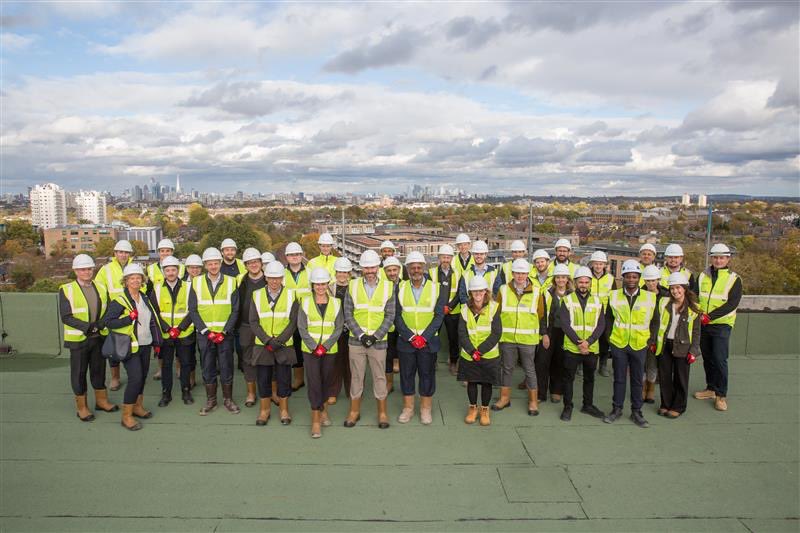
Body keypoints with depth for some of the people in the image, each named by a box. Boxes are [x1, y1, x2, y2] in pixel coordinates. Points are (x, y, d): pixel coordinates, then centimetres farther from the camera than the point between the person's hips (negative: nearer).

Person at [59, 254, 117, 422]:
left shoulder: (101, 287, 4)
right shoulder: (66, 290, -10)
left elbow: (107, 311, 8)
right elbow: (66, 317, -15)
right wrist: (88, 327, -23)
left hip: (99, 337, 4)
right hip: (78, 339, -4)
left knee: (99, 370, 15)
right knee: (79, 373, 7)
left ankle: (101, 400, 31)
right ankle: (81, 407, 21)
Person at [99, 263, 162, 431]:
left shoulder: (145, 298, 11)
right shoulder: (120, 301, -11)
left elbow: (153, 321, 18)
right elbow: (108, 322, -17)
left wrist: (157, 342, 17)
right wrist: (129, 318, -25)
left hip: (145, 345, 7)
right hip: (130, 347, -7)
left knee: (142, 377, 14)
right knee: (135, 378, -13)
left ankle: (138, 406, 32)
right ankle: (126, 416, -2)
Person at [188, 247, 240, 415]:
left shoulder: (231, 282, 0)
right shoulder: (197, 283, 1)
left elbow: (235, 310, -1)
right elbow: (193, 310, 0)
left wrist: (224, 331, -10)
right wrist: (207, 331, -9)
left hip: (225, 334, -1)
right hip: (204, 334, 1)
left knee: (226, 368, 5)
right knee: (208, 368, 8)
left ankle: (228, 399, 19)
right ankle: (211, 400, 21)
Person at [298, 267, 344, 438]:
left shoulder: (335, 302, 3)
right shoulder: (305, 302, 0)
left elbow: (339, 328, 0)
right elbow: (302, 328, -3)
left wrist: (325, 346, -11)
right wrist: (314, 347, -12)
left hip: (330, 349, 2)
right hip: (310, 350, -1)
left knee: (326, 380, 10)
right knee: (314, 382, -6)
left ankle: (323, 409, 31)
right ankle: (316, 419, -1)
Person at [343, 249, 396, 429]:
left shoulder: (388, 287, -2)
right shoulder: (353, 286, 0)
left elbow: (390, 315, -2)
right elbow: (348, 314, -1)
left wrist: (376, 336, -11)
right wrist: (361, 335, -9)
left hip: (378, 341, -1)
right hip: (356, 340, 1)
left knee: (379, 377, 7)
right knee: (356, 376, 9)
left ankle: (382, 413, 21)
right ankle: (354, 411, 24)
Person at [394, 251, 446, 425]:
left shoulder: (436, 288, 0)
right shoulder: (400, 288, 1)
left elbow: (439, 315, -3)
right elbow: (397, 316, -2)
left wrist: (424, 337, -12)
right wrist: (411, 337, -11)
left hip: (428, 341, -1)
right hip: (405, 340, 1)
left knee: (427, 374, 6)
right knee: (406, 374, 8)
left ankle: (426, 409, 21)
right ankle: (408, 408, 22)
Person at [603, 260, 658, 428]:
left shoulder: (650, 297, -2)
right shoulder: (614, 295, -1)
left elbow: (655, 321, 6)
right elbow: (608, 318, 8)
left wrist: (651, 339, -1)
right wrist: (609, 336, 1)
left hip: (639, 345, 0)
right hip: (618, 344, 0)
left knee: (637, 380, 9)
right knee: (619, 378, 9)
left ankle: (636, 411, 20)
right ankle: (617, 408, 22)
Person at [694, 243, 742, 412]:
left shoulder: (734, 279, -3)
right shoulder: (702, 276, 8)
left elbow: (732, 304, -12)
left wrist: (709, 316, -20)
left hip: (721, 324, -4)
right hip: (703, 324, 4)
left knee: (720, 359, -8)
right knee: (707, 358, 12)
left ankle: (721, 395, 2)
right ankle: (711, 388, 27)